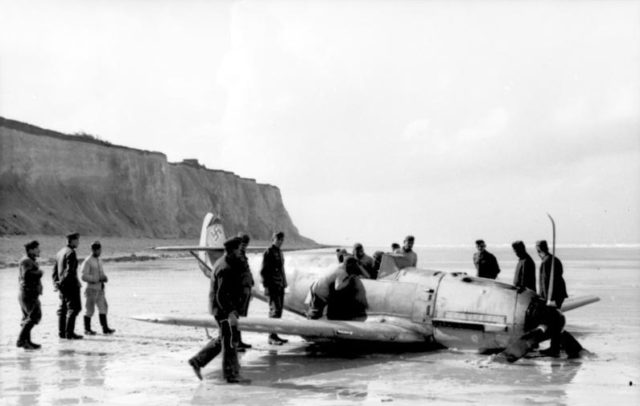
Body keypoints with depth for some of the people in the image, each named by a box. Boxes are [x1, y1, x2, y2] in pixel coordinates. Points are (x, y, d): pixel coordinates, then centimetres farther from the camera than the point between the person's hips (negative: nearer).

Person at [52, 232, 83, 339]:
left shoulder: (60, 252, 15)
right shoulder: (71, 252, -13)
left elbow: (55, 270, 17)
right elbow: (70, 271, -22)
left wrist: (56, 283, 12)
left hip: (62, 285, 9)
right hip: (71, 284, -9)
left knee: (63, 308, 13)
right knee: (74, 308, -6)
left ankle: (61, 332, 16)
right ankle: (69, 333, -10)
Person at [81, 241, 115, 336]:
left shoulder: (99, 260, 13)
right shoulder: (87, 261, -11)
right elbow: (84, 277, -17)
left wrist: (104, 278, 0)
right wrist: (98, 279, -20)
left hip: (100, 289, 7)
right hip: (91, 288, -7)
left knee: (103, 307, 1)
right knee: (89, 309, 0)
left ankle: (105, 328, 1)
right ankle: (87, 329, 11)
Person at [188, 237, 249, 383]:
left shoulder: (223, 262, 11)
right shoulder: (226, 269, -22)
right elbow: (221, 295, -26)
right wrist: (230, 313, -28)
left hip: (221, 309, 10)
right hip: (224, 309, -10)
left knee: (222, 340, 18)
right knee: (229, 341, -2)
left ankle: (197, 361, 24)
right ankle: (231, 375, 5)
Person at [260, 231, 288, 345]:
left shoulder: (279, 252, 18)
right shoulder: (268, 252, -8)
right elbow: (263, 271, -12)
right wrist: (266, 286, -16)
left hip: (280, 285, 9)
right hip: (273, 286, -9)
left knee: (279, 309, 10)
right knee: (275, 310, -11)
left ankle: (275, 335, 16)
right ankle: (272, 337, -10)